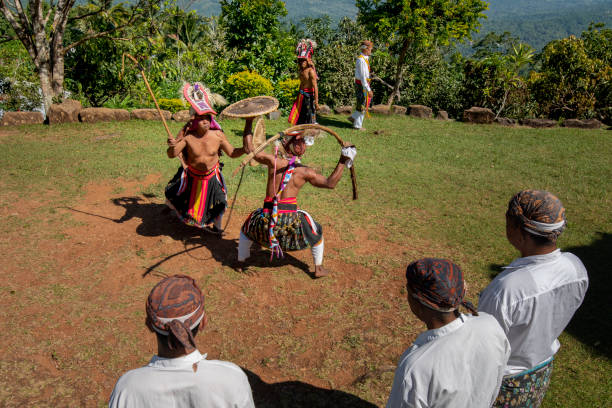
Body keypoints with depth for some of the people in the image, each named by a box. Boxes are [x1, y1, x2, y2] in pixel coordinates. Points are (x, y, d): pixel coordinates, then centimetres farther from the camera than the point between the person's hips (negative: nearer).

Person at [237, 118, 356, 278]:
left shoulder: (273, 161, -3)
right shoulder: (305, 172, -4)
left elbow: (250, 149, 4)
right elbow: (330, 183, 4)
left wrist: (248, 124, 12)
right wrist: (342, 162, 8)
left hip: (267, 216, 1)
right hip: (290, 219, -1)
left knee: (247, 227, 33)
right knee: (316, 231, 27)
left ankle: (240, 263, 40)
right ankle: (318, 269, 33)